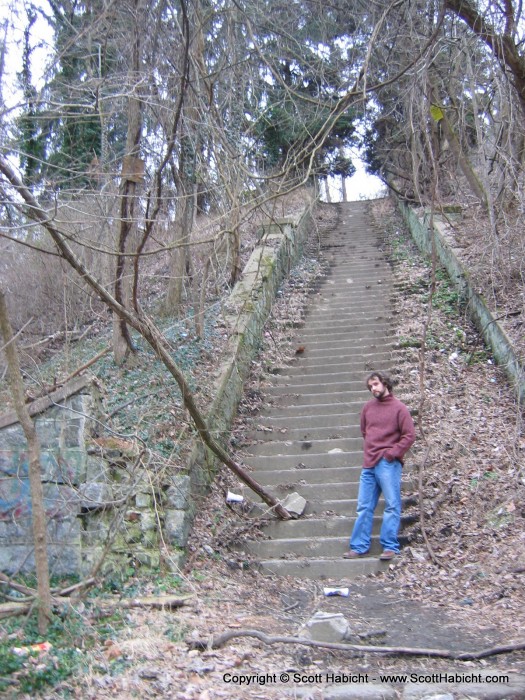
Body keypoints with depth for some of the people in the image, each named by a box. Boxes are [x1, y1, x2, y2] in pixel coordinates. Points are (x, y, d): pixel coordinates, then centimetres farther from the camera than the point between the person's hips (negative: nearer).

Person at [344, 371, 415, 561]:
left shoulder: (399, 408, -4)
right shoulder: (368, 407, 12)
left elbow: (409, 435, -8)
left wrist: (391, 453, -13)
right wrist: (372, 449, 13)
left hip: (389, 464, -6)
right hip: (369, 464, 6)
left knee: (392, 506, -2)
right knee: (364, 507, 7)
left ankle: (390, 547, 2)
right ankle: (359, 547, 12)